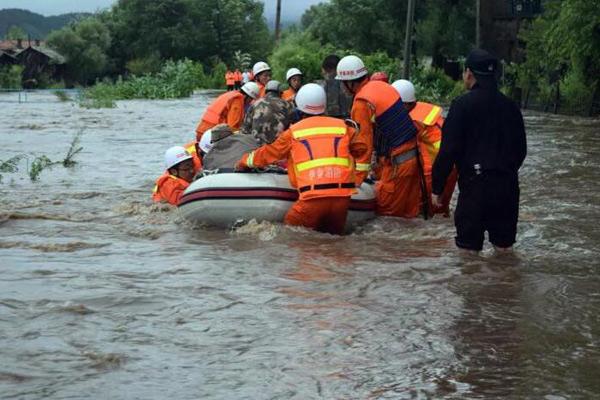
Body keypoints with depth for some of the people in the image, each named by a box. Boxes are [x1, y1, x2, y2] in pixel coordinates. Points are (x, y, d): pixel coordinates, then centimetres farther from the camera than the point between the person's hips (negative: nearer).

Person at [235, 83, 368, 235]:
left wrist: (244, 162, 35)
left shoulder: (293, 132, 8)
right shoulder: (343, 127, 12)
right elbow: (360, 148, 24)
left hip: (313, 196, -3)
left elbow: (268, 153, 19)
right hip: (342, 196, 3)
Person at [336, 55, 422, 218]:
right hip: (413, 154, 8)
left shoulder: (362, 103, -16)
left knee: (385, 209, 2)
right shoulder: (381, 86, 8)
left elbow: (363, 142, -17)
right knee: (410, 208, 15)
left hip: (397, 163, -8)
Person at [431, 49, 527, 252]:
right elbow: (521, 149, 18)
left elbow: (448, 150, -11)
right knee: (504, 247, 13)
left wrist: (437, 187, -4)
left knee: (468, 248, 1)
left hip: (475, 185, -6)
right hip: (508, 187, 6)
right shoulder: (510, 106, 10)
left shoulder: (463, 104, -8)